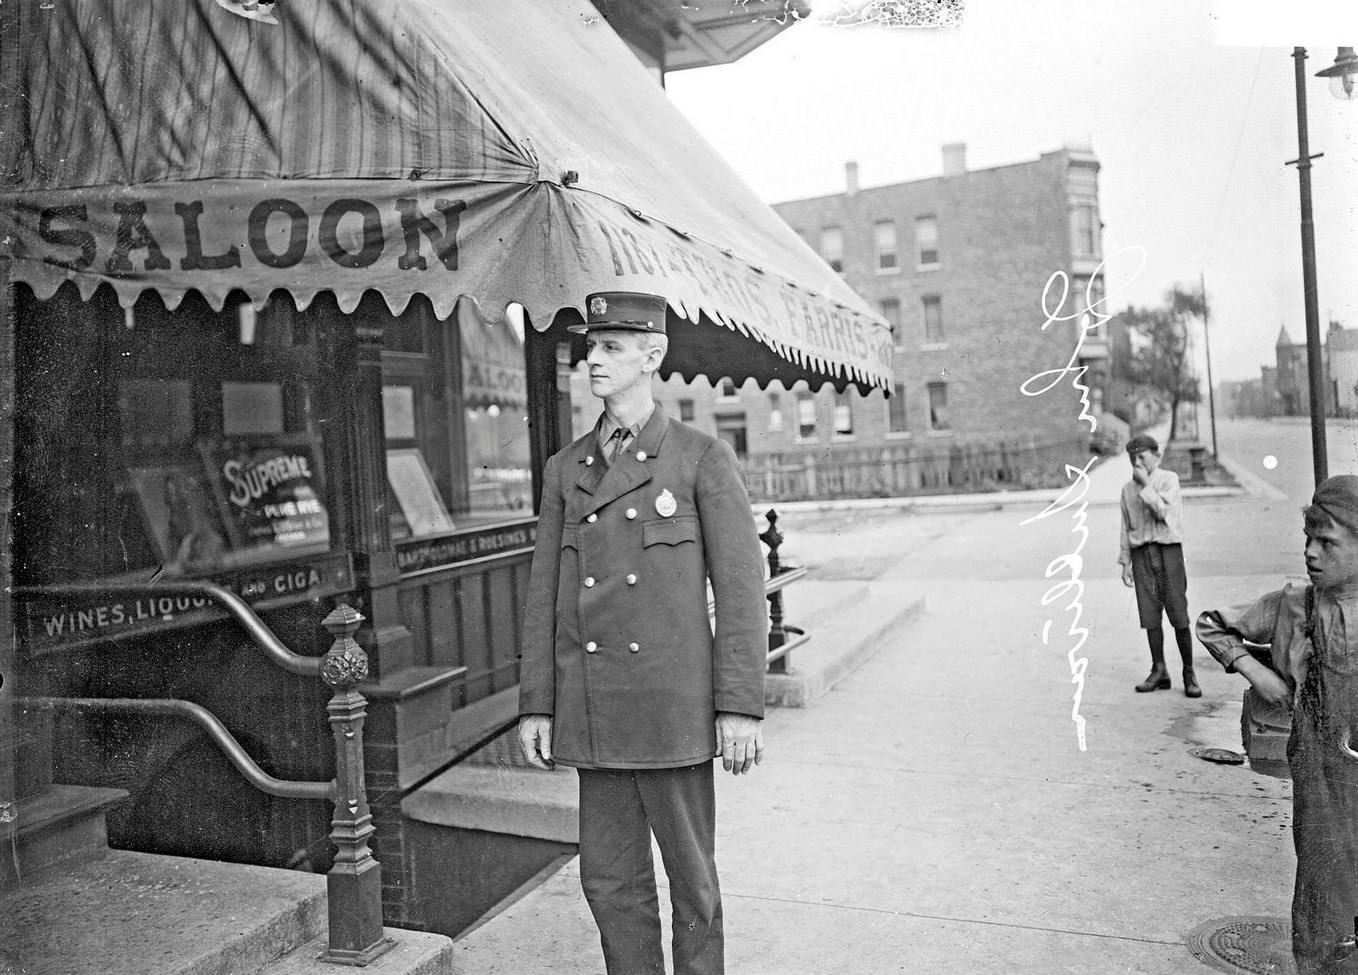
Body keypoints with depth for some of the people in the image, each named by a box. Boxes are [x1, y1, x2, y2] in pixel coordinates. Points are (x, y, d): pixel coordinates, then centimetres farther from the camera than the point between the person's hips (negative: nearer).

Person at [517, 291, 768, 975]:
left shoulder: (704, 458, -3)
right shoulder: (564, 470, 10)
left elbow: (741, 589, -6)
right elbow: (544, 593, 10)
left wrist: (741, 708, -10)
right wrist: (536, 705, 6)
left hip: (673, 706, -4)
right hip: (594, 712, 4)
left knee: (691, 879, 10)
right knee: (609, 881, 13)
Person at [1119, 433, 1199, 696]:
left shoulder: (1169, 479, 0)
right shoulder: (1128, 489, 10)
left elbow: (1162, 511, -14)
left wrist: (1146, 484, -11)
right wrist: (1125, 562, 11)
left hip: (1168, 549, -3)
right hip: (1141, 553, 3)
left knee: (1178, 614, -4)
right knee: (1150, 615, 2)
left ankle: (1189, 672, 6)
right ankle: (1159, 671, 11)